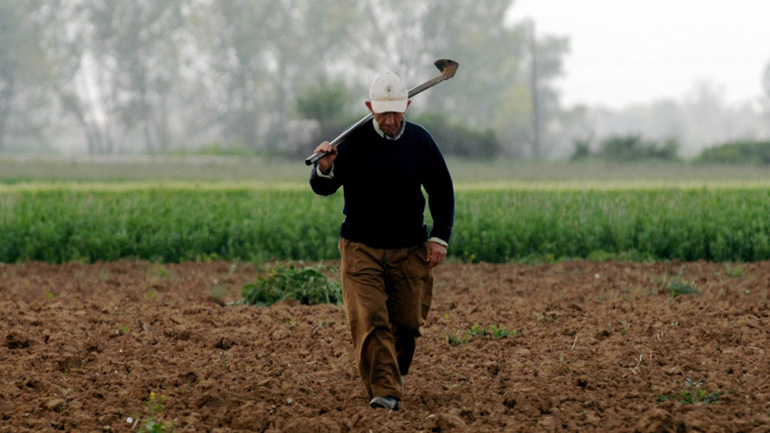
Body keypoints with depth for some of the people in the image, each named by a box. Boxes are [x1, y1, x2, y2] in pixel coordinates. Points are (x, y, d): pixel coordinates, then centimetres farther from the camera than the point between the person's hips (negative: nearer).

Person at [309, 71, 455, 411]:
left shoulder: (421, 141, 2)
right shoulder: (354, 141, -7)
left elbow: (441, 190, 13)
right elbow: (323, 189, -9)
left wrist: (440, 237, 5)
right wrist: (324, 169, -32)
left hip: (409, 251, 2)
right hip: (361, 249, -2)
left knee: (407, 322, 5)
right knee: (370, 321, -15)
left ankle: (395, 373, 31)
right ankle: (384, 391, -18)